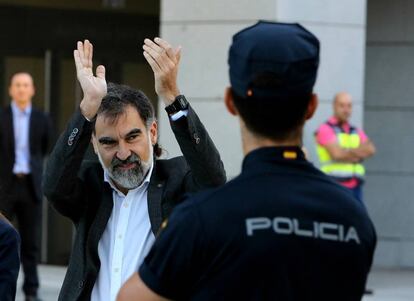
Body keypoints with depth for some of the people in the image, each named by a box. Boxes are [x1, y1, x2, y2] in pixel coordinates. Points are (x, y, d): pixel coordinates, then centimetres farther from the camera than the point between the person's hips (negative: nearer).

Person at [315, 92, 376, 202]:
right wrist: (358, 152, -3)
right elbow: (336, 153, -15)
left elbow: (370, 149, 0)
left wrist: (348, 153, -14)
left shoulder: (357, 132, 17)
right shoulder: (325, 129, -2)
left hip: (355, 188, 6)